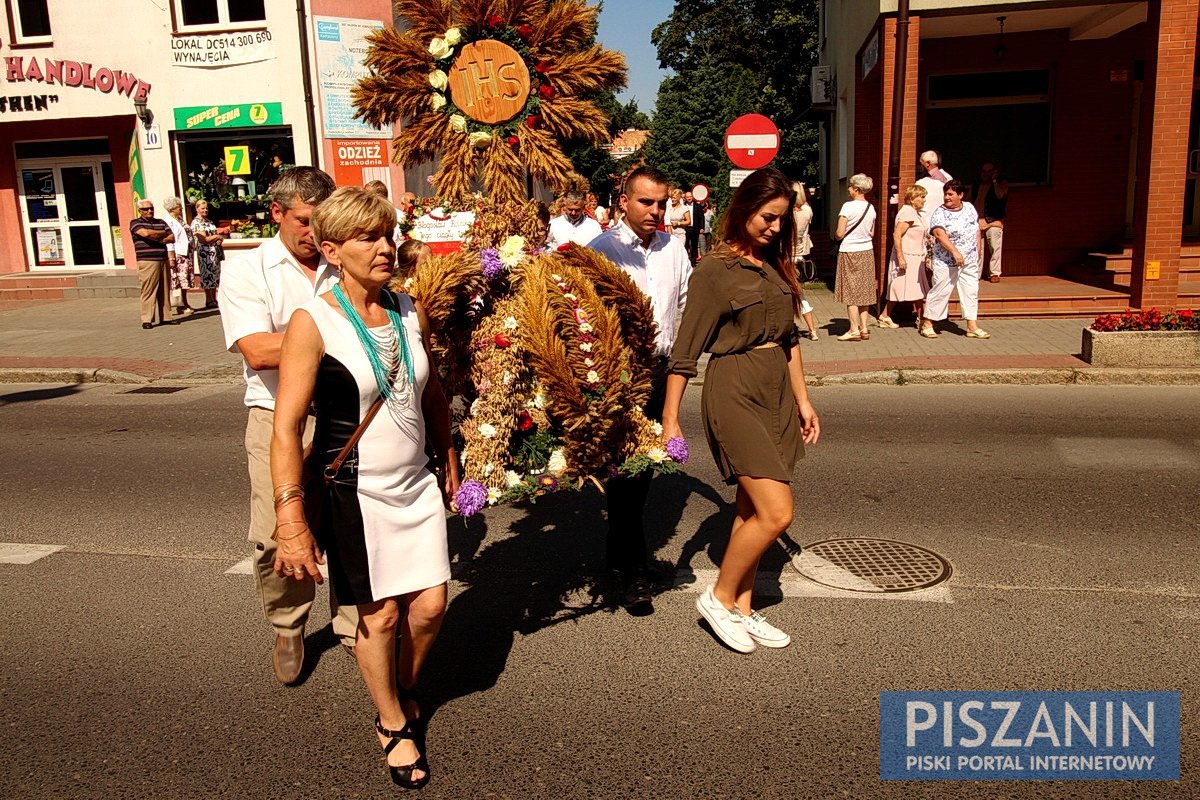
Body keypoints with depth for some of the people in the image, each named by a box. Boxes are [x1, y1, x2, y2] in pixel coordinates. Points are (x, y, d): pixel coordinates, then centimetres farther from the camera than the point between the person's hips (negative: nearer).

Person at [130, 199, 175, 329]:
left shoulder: (161, 222, 19)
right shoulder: (135, 223, 4)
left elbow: (172, 238, 12)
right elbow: (145, 233, -15)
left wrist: (157, 239, -4)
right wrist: (162, 233, 1)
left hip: (163, 260, 5)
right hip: (147, 261, -5)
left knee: (165, 290, 5)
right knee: (148, 291, -8)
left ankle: (165, 317, 12)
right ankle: (147, 320, -6)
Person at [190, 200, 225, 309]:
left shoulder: (209, 221, 17)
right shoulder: (196, 223, -8)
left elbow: (217, 232, 19)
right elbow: (203, 239, -16)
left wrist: (220, 239, -4)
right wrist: (217, 236, -6)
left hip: (215, 252, 8)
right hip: (205, 252, -8)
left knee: (215, 275, 8)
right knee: (208, 274, -5)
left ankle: (214, 299, 13)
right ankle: (209, 300, -1)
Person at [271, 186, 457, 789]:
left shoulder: (410, 311, 2)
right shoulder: (313, 323, -15)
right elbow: (286, 427, -18)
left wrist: (449, 463, 19)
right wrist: (291, 516, -25)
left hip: (417, 485, 5)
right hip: (354, 492, -5)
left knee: (430, 605, 5)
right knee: (381, 613, 6)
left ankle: (403, 691, 37)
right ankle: (392, 724, 32)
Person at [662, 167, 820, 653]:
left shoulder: (776, 266, 12)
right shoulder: (713, 271, -9)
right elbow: (685, 352, -9)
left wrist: (803, 399, 17)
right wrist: (670, 421, -10)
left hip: (776, 390, 7)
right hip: (734, 391, -7)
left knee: (751, 508, 12)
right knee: (775, 511, -11)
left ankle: (742, 610, 23)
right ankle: (719, 598, 9)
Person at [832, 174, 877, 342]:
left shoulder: (848, 206, -15)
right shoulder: (871, 208, 4)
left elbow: (839, 234, -15)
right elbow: (872, 233, 11)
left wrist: (835, 235, 5)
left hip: (849, 252, -6)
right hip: (867, 252, 6)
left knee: (851, 291, 0)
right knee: (863, 290, 11)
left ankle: (854, 330, 0)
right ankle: (864, 328, 13)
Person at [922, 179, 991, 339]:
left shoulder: (969, 208, 7)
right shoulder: (940, 214, -11)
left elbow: (977, 226, 21)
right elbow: (940, 234, -24)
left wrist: (978, 245, 15)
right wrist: (954, 251, -32)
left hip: (970, 262, 6)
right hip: (946, 263, -6)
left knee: (971, 292, 5)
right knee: (940, 292, -1)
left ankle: (972, 327, 10)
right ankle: (927, 324, 10)